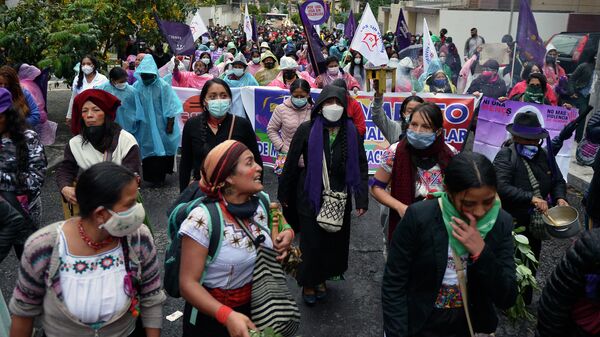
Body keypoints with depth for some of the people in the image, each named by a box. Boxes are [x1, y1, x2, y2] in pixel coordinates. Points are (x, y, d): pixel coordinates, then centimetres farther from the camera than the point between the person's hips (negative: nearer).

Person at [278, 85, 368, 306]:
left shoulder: (351, 132, -3)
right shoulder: (307, 129, -10)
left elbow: (361, 166, -1)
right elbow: (291, 163, -3)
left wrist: (362, 199, -5)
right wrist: (284, 194, 2)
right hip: (311, 197, -2)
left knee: (336, 241, 12)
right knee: (312, 242, 5)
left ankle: (322, 279, 37)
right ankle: (308, 284, 29)